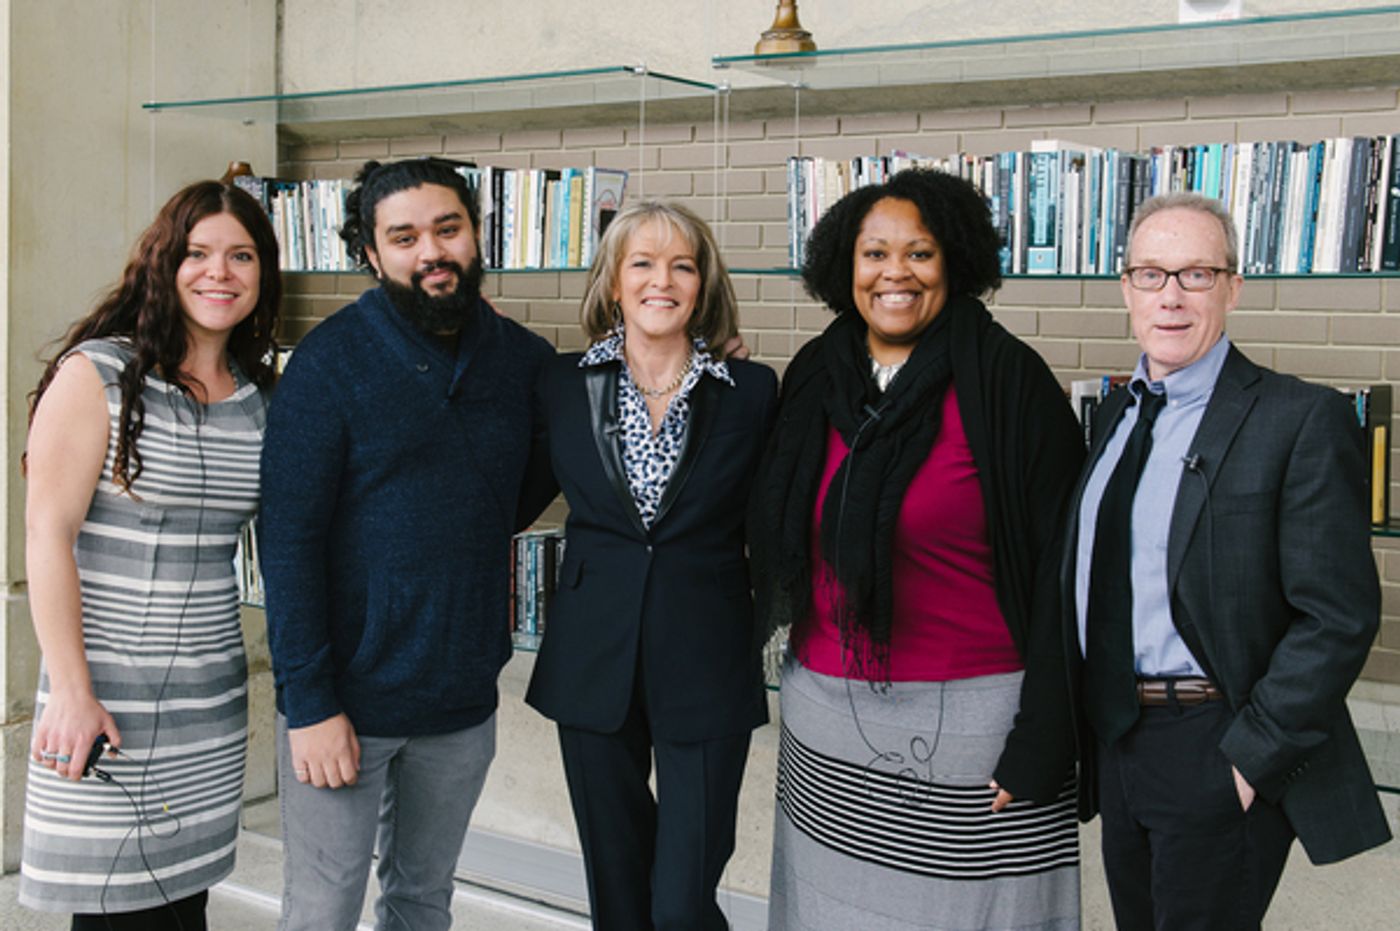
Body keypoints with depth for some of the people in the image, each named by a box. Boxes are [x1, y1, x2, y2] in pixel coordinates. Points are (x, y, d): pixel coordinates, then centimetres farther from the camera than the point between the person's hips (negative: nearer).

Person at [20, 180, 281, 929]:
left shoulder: (259, 396, 9)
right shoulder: (98, 374, -7)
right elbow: (48, 535, -11)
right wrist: (70, 691, -15)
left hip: (213, 697, 5)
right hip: (106, 696, -5)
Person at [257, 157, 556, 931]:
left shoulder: (526, 360, 2)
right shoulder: (331, 360, -10)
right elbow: (288, 539, -13)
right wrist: (309, 704, -17)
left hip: (463, 698, 4)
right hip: (346, 698, -4)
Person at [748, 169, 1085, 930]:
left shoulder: (1008, 381, -9)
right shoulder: (814, 378, 6)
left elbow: (1057, 567, -11)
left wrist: (1041, 741, -15)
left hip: (971, 717, -4)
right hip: (827, 718, 5)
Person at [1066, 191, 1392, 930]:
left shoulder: (1301, 420, -13)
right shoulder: (1119, 412, 8)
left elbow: (1338, 616, -17)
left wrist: (1251, 756, -18)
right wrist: (1087, 719, 9)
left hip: (1220, 753, -6)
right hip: (1115, 737, 7)